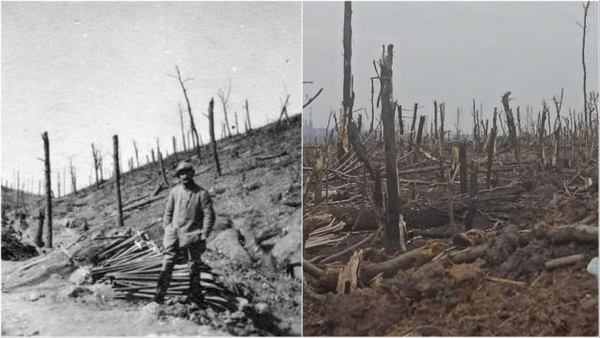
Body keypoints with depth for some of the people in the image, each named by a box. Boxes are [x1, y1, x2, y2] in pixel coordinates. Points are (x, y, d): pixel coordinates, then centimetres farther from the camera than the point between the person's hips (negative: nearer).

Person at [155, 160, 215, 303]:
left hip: (192, 236, -2)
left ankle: (194, 297, 20)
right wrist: (167, 230, 7)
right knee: (167, 265, -3)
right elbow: (168, 212, 14)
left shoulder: (202, 193, -6)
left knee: (194, 266, 7)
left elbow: (209, 216, -6)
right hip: (174, 233, 3)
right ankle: (159, 295, 2)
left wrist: (204, 235, -11)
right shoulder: (175, 191, 5)